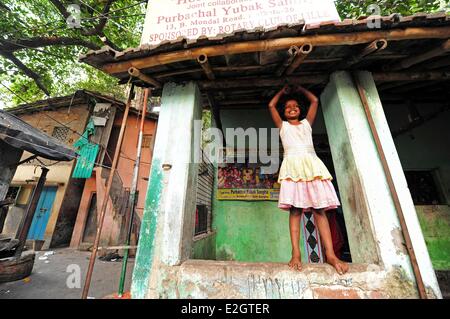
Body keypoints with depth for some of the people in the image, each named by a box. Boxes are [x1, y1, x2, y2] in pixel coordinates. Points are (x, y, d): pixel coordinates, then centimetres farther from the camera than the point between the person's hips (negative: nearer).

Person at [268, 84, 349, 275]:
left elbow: (314, 101, 29)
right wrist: (282, 91, 38)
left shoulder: (307, 123, 29)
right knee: (295, 210, -9)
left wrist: (300, 89, 43)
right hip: (293, 166, -2)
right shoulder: (282, 125, 24)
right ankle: (296, 254, -10)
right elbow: (271, 105, 22)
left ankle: (330, 254, -5)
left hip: (312, 165, 3)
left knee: (320, 210, -5)